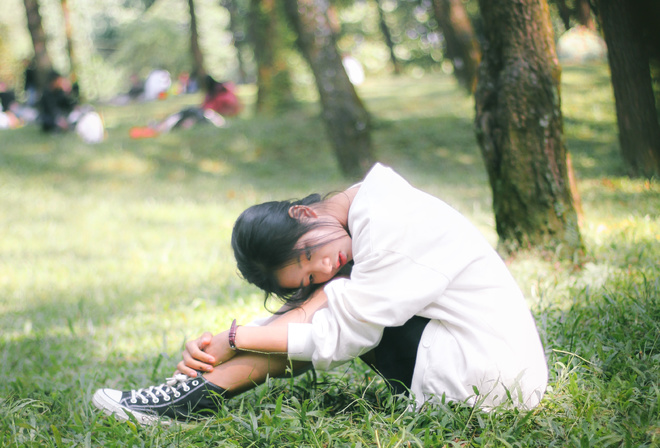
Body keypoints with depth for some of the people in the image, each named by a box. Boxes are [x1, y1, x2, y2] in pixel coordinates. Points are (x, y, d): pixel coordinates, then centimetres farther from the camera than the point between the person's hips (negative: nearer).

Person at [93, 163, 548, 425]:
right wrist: (213, 346, -6)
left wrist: (235, 338, -10)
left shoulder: (385, 223, -19)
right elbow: (299, 318, 8)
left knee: (341, 306, -8)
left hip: (489, 383, -9)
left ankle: (202, 393, -7)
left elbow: (340, 338, -18)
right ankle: (205, 383, 1)